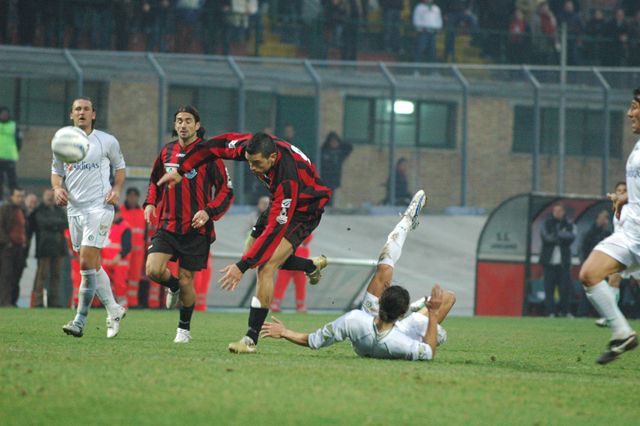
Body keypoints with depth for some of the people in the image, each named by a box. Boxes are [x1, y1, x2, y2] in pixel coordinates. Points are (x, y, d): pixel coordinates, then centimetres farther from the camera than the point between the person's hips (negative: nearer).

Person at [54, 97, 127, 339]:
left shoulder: (107, 142, 0)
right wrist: (57, 188, -2)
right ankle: (114, 310, 27)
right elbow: (56, 171, 18)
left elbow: (120, 166, 14)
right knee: (93, 266, 11)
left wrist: (116, 189, -3)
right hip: (74, 208, 5)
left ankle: (80, 321, -14)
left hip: (99, 207, -5)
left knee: (87, 263, -14)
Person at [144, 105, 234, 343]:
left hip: (195, 229, -3)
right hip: (167, 226, 3)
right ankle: (173, 287, 20)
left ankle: (184, 328, 23)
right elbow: (155, 180, 25)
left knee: (186, 281, 1)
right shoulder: (167, 152, 8)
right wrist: (151, 203, 7)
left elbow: (226, 190, -4)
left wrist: (209, 211, -19)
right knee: (153, 270, -15)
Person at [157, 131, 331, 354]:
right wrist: (182, 170, -6)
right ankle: (313, 265, 37)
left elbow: (275, 230, -40)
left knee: (266, 267, -21)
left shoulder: (289, 179, -41)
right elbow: (217, 146, -6)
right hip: (280, 204, 8)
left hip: (305, 209, -8)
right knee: (254, 256, 15)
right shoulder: (252, 146, -24)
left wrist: (242, 266, -41)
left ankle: (251, 339, -18)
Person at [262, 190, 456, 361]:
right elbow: (428, 353, -28)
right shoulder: (400, 345, -50)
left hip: (361, 347, 2)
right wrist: (433, 314, -34)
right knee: (449, 297, 2)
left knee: (384, 269, -1)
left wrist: (283, 332, -16)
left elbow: (312, 341, -30)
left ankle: (407, 222, 27)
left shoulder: (353, 321, -46)